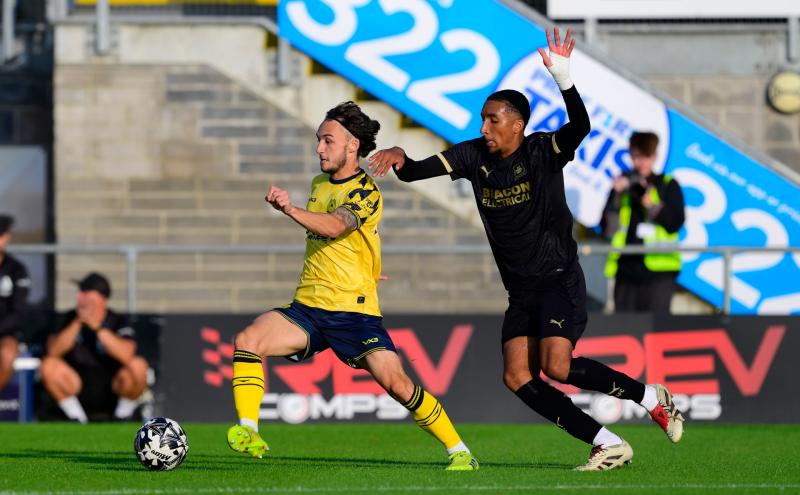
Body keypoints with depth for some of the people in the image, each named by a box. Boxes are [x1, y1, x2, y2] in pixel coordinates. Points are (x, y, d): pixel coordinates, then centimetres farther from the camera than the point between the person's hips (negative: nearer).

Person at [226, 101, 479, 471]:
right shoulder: (319, 184, 14)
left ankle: (460, 452, 1)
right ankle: (249, 435, -20)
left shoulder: (365, 192, -10)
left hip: (354, 310, -6)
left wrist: (290, 209, -46)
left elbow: (334, 226, -31)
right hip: (308, 307, 6)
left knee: (397, 384, -15)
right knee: (247, 340, -19)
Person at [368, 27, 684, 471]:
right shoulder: (474, 156, 3)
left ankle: (652, 397, -3)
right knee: (517, 376, -6)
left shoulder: (542, 151, -12)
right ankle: (608, 445, -2)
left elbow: (579, 127, -31)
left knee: (557, 367, -23)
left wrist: (563, 78, -45)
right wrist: (400, 160, -25)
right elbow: (419, 171, -2)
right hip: (521, 292, 7)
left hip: (559, 281, -7)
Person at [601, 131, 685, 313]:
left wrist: (652, 206, -17)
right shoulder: (623, 185, 15)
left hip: (658, 270, -3)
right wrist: (616, 196, -5)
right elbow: (607, 228, 7)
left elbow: (676, 222, -4)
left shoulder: (668, 185, 7)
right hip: (626, 269, 3)